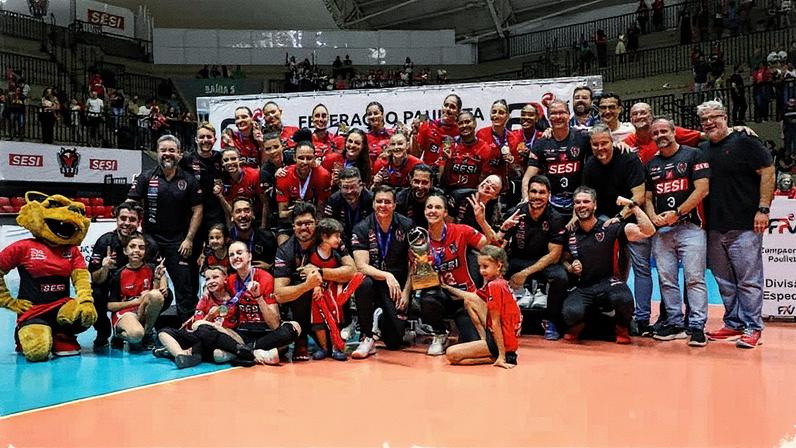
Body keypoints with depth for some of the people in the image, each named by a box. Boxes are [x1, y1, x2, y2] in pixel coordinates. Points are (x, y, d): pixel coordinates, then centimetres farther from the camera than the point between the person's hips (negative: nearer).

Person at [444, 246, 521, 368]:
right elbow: (470, 296, 24)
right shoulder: (500, 282, 9)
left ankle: (502, 357, -7)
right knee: (470, 300, 15)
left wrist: (501, 356, -18)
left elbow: (496, 324, -21)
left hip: (504, 341, -10)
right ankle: (484, 339, 9)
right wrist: (448, 287, 20)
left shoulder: (494, 286, -20)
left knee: (451, 354, -11)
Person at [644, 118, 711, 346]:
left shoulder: (693, 155, 1)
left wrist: (677, 213, -12)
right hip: (661, 230, 5)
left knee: (694, 278, -6)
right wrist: (653, 217, -3)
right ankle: (674, 323, 15)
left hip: (690, 227, -5)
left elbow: (702, 190, -7)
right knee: (666, 280, 6)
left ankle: (696, 326, -2)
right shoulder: (651, 164, 16)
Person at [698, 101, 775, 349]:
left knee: (749, 280, -2)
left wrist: (763, 210, -13)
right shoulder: (702, 150, 15)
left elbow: (767, 172, -7)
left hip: (744, 226, -6)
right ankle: (734, 323, 23)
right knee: (724, 281, 12)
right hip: (714, 228, 7)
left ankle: (753, 328, 5)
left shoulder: (744, 142, -3)